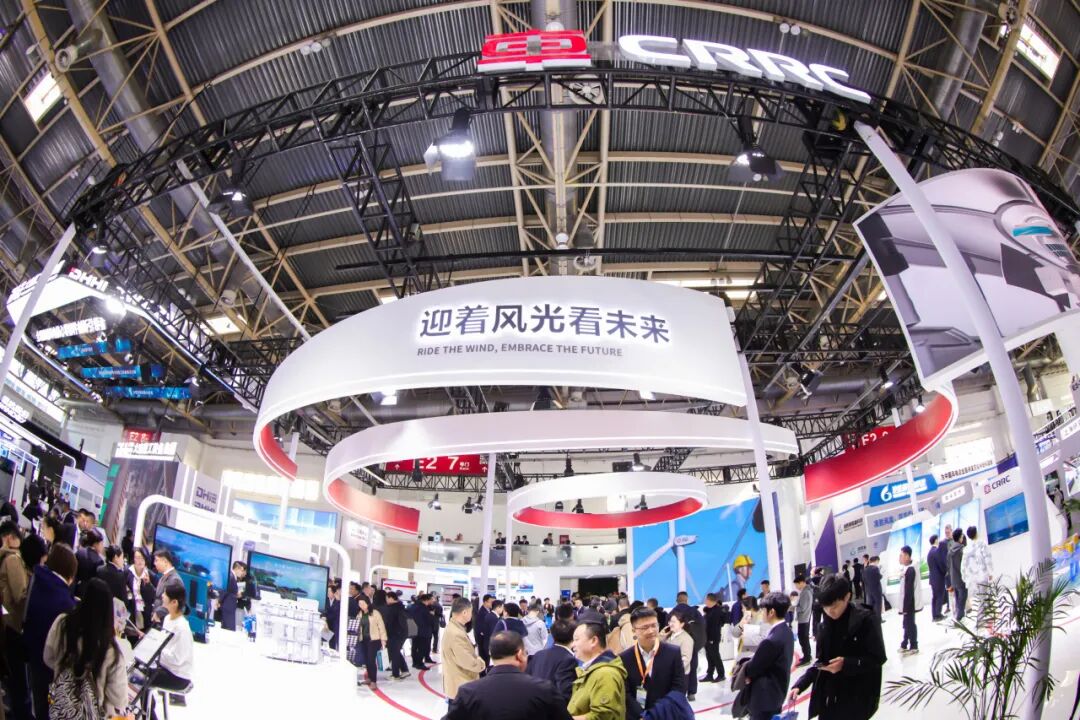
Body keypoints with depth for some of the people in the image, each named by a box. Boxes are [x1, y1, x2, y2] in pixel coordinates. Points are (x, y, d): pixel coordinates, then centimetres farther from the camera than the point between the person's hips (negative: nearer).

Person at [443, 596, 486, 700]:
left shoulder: (453, 627, 5)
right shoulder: (457, 634, -27)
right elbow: (469, 662, -28)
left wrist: (477, 661, 3)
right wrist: (481, 664, -10)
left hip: (457, 684, 10)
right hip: (461, 687, -10)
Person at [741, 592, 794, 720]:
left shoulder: (771, 640, -29)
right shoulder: (786, 632, 1)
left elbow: (754, 667, -18)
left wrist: (743, 670, 1)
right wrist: (748, 663, -5)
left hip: (764, 696, -9)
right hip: (777, 692, 9)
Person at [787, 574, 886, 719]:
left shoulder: (866, 619, -10)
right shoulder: (825, 625, 6)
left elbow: (878, 658, -9)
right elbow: (821, 661, 11)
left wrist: (846, 664, -23)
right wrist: (800, 685, -2)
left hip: (856, 700, -5)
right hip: (829, 699, 5)